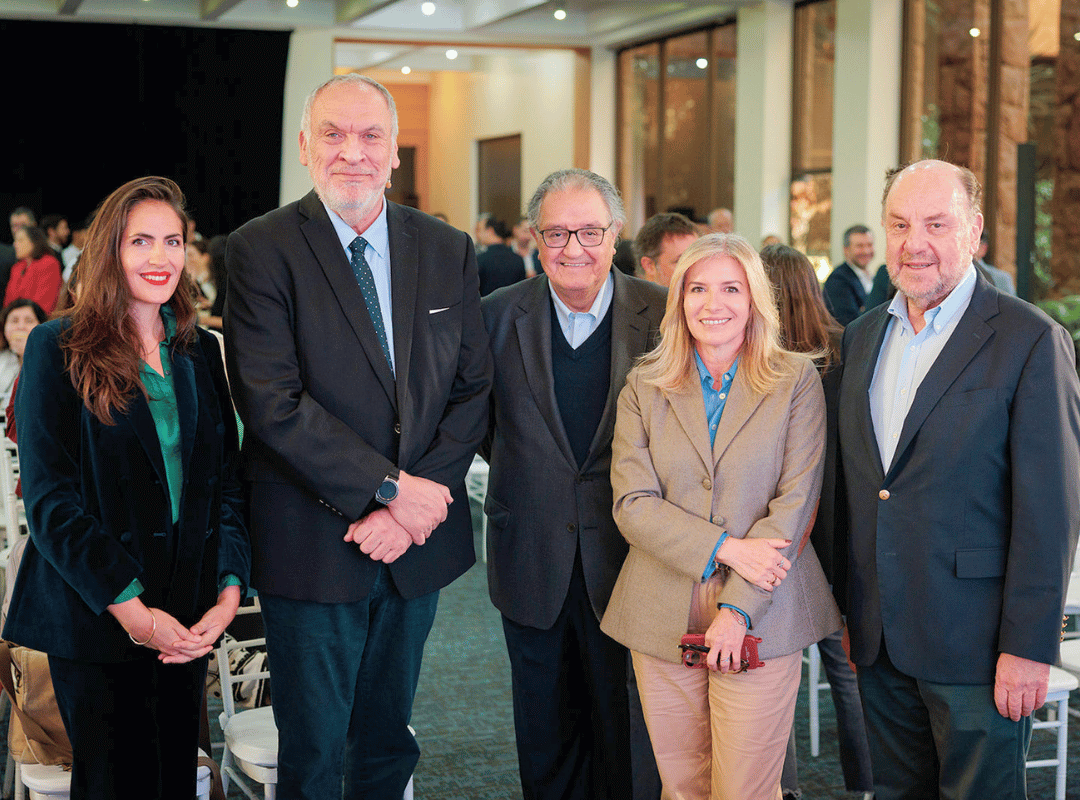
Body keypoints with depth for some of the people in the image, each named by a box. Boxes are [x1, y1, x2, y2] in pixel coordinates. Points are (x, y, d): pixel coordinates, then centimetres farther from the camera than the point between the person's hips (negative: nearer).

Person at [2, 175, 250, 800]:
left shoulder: (200, 352, 11)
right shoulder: (59, 348, -3)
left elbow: (228, 482, 9)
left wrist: (229, 595, -6)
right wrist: (129, 607, -16)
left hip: (189, 619, 4)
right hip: (95, 619, -4)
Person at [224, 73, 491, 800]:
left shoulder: (449, 251, 5)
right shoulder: (261, 250, -8)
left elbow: (473, 388, 2)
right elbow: (272, 403, -16)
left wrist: (413, 508, -11)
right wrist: (391, 488, -18)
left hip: (417, 543, 4)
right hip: (312, 545, -4)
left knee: (389, 739, 19)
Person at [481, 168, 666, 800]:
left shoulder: (662, 314, -6)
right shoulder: (500, 314, -1)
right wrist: (521, 468, 0)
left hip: (624, 557, -1)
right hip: (531, 559, 1)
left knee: (621, 719, 10)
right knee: (544, 728, 13)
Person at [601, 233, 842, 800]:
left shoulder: (797, 382, 2)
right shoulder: (644, 387, 7)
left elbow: (795, 502, -5)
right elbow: (633, 503, -2)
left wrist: (739, 608, -12)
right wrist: (725, 547, -15)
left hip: (762, 616, -2)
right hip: (662, 620, 2)